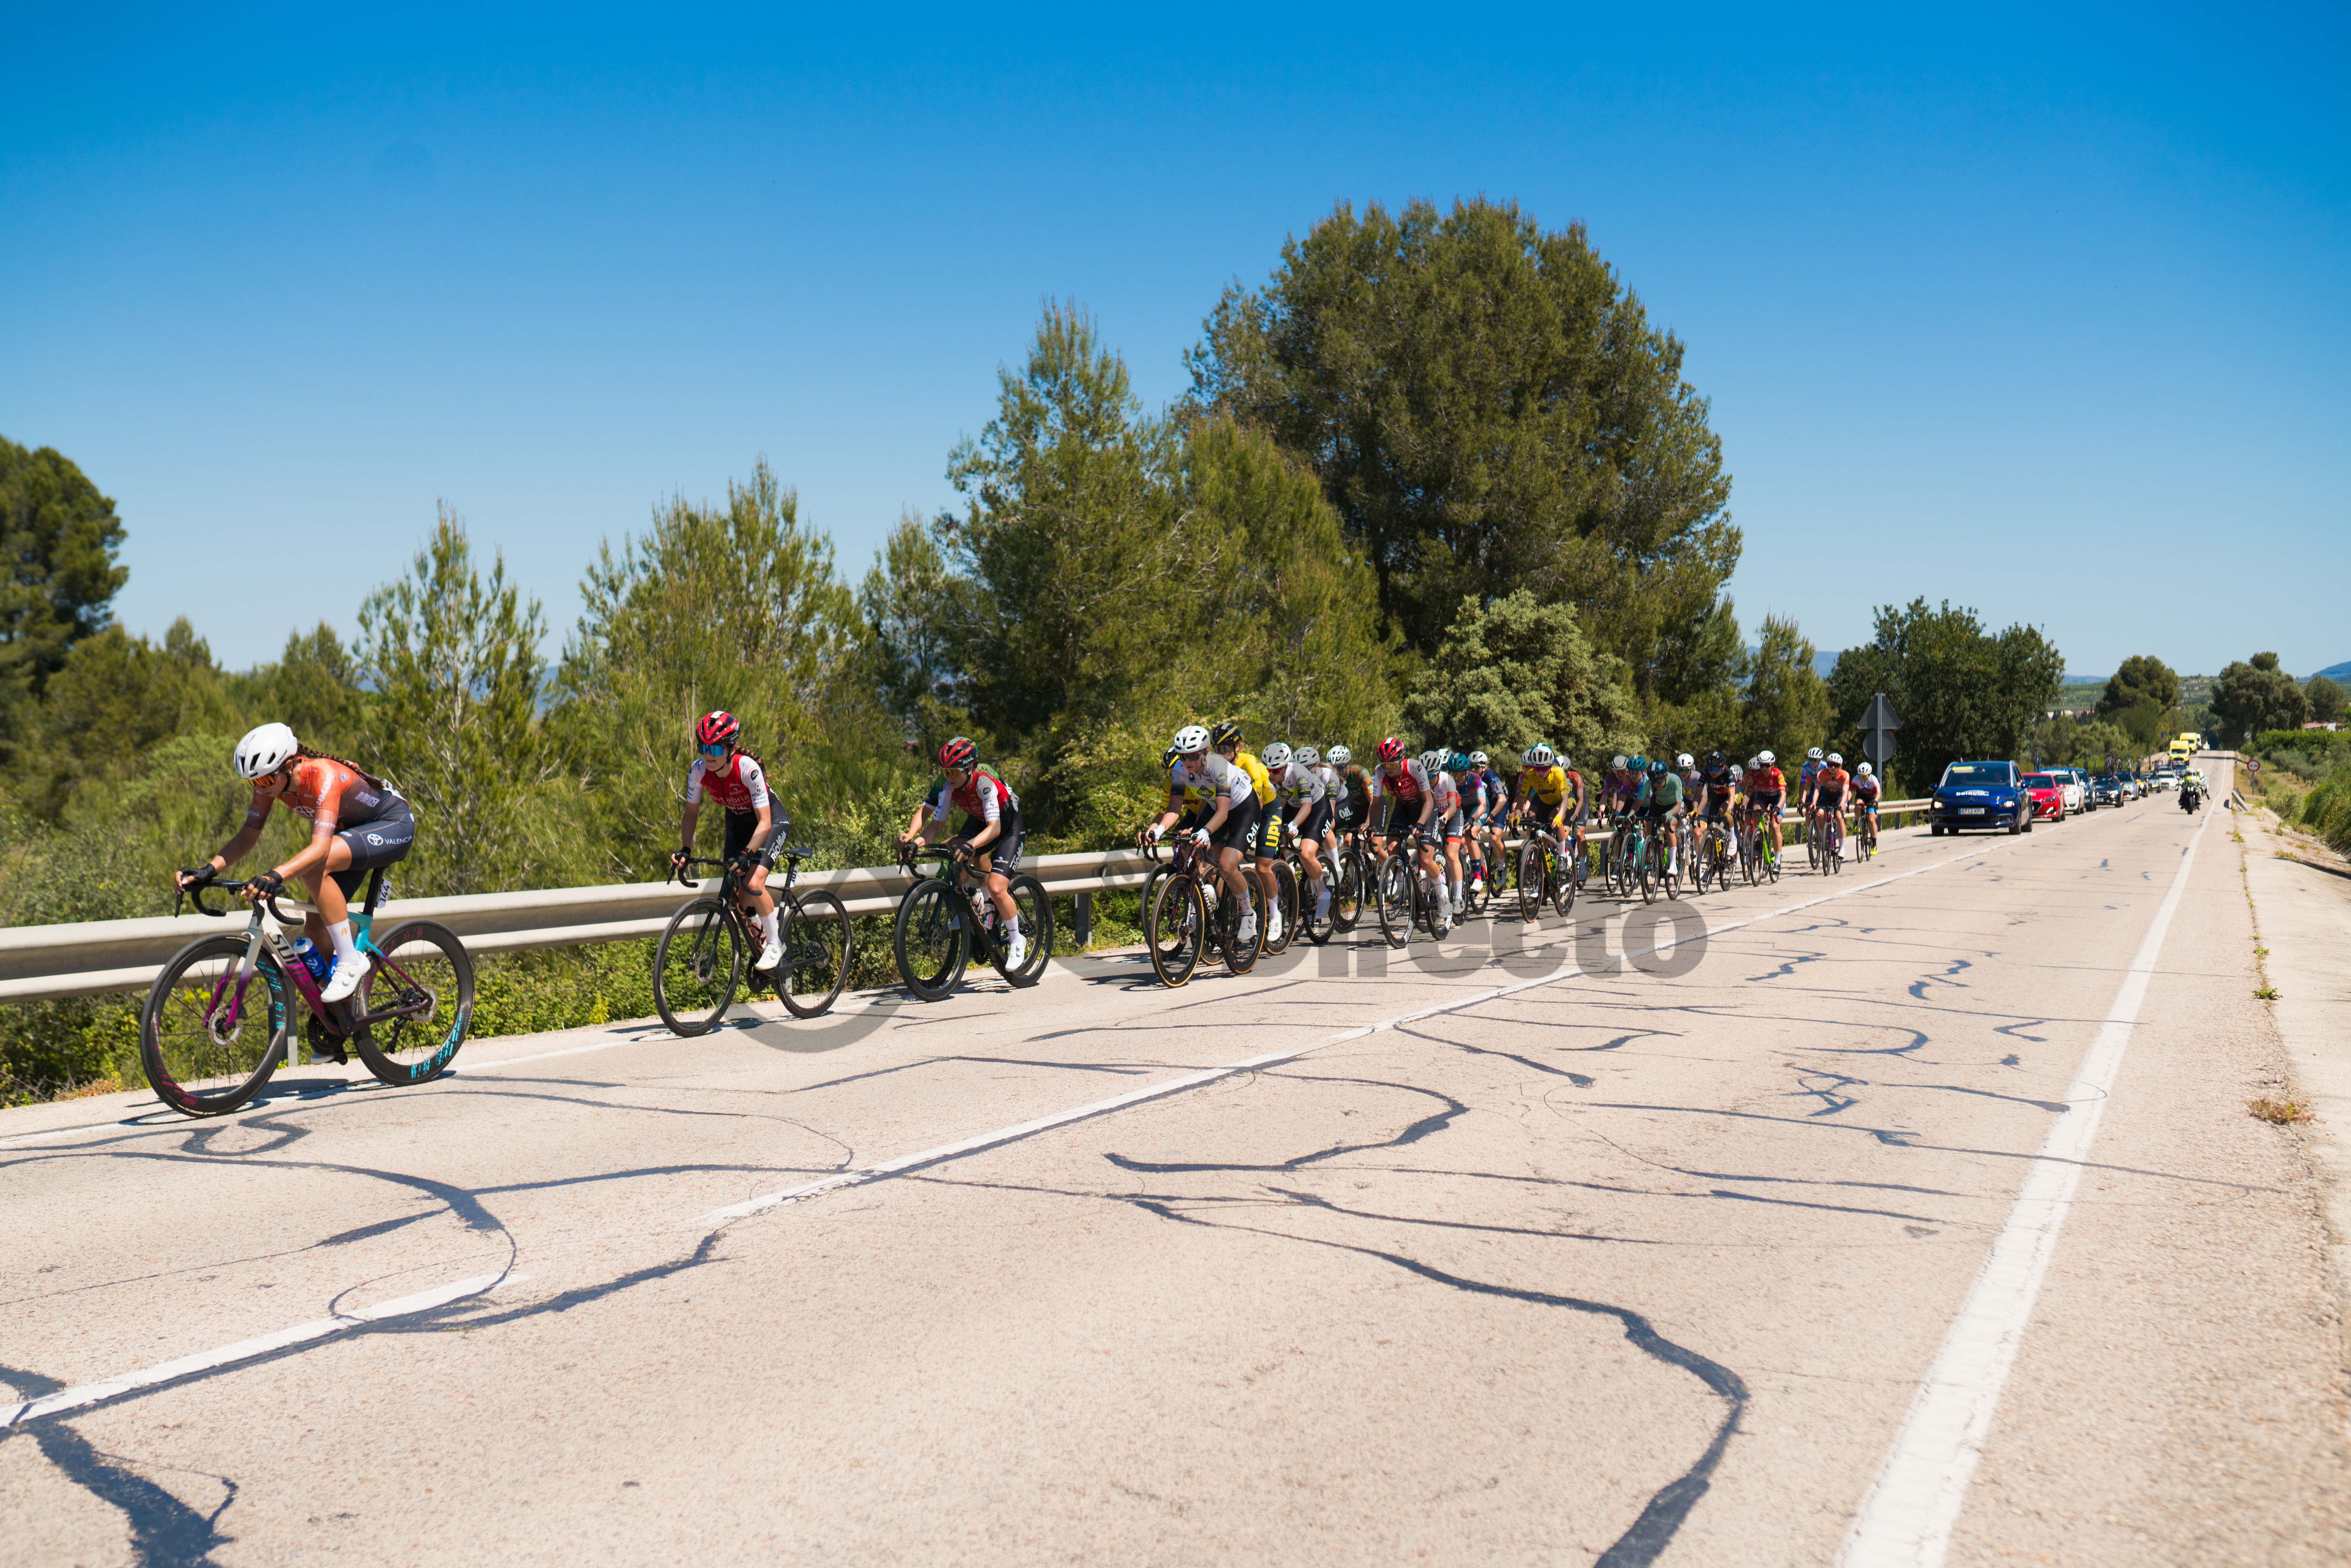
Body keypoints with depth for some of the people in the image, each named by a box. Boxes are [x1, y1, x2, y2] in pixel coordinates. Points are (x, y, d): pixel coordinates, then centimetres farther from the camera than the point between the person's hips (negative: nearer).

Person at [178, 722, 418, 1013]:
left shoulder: (324, 776, -35)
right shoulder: (270, 780, -13)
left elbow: (320, 848, -44)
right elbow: (248, 836, -9)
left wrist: (275, 876, -59)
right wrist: (209, 870, -25)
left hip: (394, 826, -8)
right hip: (351, 831, 8)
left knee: (315, 867, -34)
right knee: (315, 933, -3)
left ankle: (350, 962, -22)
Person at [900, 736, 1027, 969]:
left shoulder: (985, 783, -35)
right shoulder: (947, 785, -19)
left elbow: (995, 827, -44)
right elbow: (937, 825, -19)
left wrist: (970, 845, -60)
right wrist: (913, 839, -38)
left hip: (1007, 826, -6)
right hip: (978, 821, 7)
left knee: (997, 890, -20)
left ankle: (1017, 941, 2)